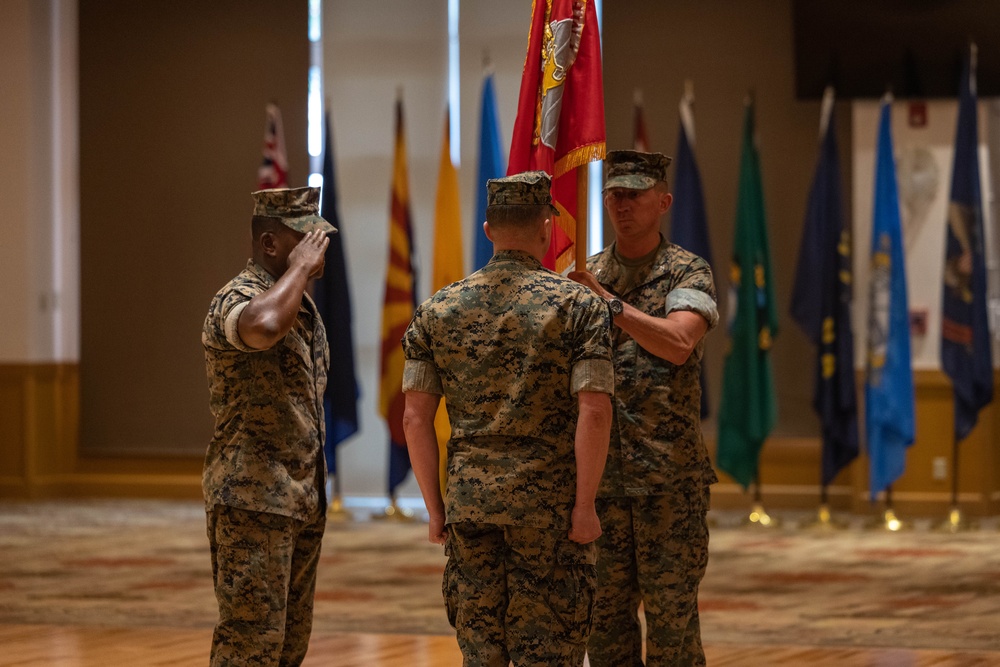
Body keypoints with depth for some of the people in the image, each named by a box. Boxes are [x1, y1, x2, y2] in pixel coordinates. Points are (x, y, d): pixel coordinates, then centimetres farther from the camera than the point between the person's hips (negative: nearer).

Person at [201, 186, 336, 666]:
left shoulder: (302, 306, 17)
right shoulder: (237, 300, -13)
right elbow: (264, 327, -40)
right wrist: (299, 267, -23)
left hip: (302, 502, 9)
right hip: (253, 500, -9)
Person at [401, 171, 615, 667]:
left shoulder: (439, 310, 5)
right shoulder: (578, 305, -6)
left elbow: (415, 417, 3)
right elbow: (593, 412, -14)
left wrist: (435, 506, 8)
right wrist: (585, 504, -8)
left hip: (468, 500, 3)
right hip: (548, 502, -3)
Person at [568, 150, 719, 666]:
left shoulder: (689, 273, -1)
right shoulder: (584, 275, 10)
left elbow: (678, 344, -20)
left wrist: (604, 297, -20)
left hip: (670, 472, -3)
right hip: (599, 469, 3)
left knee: (671, 606, -1)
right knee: (606, 605, 6)